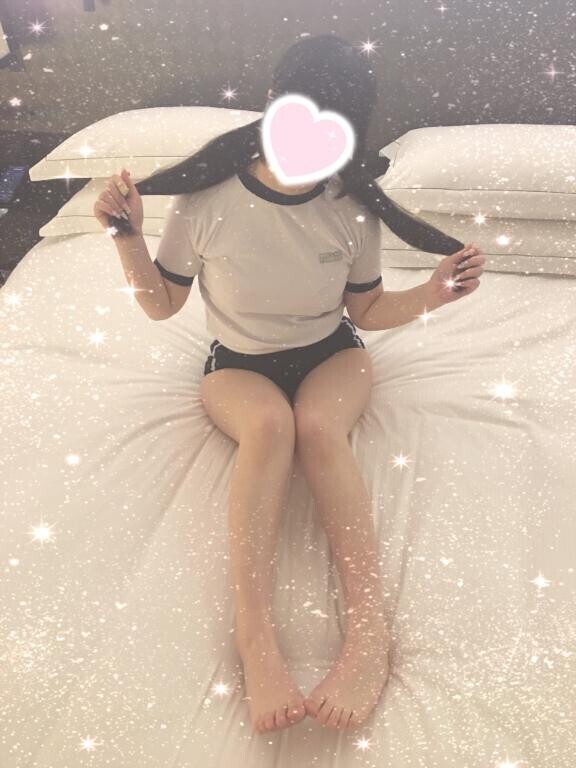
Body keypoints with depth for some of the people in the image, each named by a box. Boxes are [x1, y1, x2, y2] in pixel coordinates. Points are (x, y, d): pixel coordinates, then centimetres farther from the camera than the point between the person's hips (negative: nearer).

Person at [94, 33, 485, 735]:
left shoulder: (353, 209, -10)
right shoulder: (207, 198, -14)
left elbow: (367, 309, 2)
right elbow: (161, 304, -4)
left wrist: (431, 294, -14)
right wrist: (128, 234, -19)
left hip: (332, 355, 1)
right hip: (238, 365, 0)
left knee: (317, 424, -34)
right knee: (270, 420, -35)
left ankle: (369, 630, -38)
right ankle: (255, 638, -41)